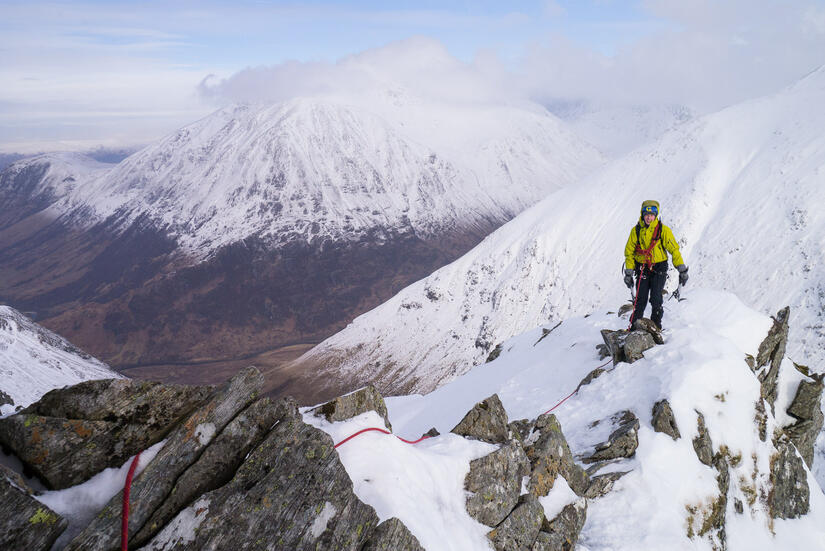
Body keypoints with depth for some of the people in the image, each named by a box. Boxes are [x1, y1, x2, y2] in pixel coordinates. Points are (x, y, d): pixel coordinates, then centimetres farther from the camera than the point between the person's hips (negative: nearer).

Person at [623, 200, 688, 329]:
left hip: (659, 268, -2)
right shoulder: (636, 230, 1)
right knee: (640, 299, -3)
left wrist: (682, 270, -8)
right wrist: (629, 273, 4)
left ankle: (656, 327, 6)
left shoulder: (663, 230, -5)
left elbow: (674, 249, -4)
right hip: (642, 268, 2)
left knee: (656, 299, -9)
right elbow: (629, 252, 8)